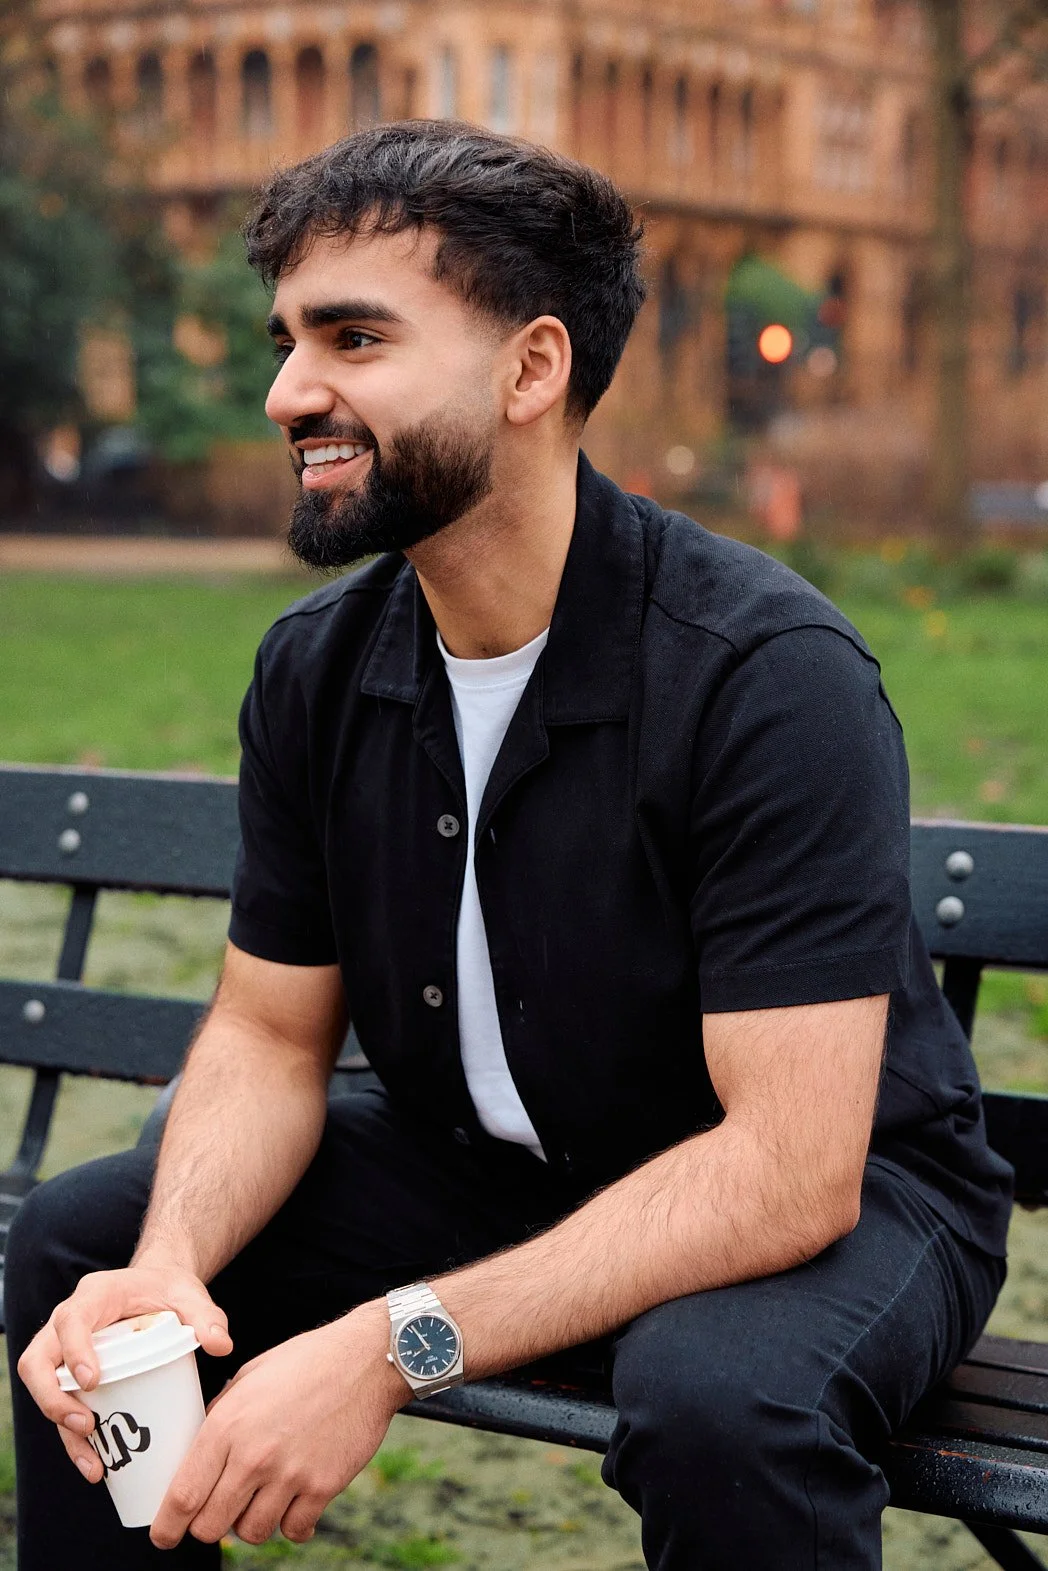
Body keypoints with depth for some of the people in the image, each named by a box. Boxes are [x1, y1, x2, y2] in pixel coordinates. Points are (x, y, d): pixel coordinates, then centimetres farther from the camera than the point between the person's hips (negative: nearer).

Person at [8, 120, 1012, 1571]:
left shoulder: (767, 675, -27)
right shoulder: (315, 667, -5)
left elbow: (788, 1169, -30)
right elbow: (270, 1031, 2)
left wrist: (396, 1346, -36)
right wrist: (173, 1265, -20)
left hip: (831, 1198, -6)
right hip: (487, 1170, 6)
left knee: (717, 1394, -38)